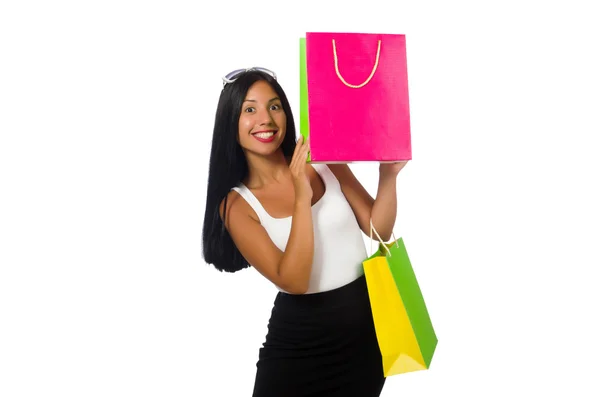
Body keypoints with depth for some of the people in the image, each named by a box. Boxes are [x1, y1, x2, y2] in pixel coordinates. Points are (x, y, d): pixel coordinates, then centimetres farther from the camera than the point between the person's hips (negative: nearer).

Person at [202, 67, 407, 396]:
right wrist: (302, 199, -28)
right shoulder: (237, 204, -10)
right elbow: (293, 281, -20)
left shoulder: (325, 161, -4)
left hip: (366, 327, 3)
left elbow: (378, 229, 1)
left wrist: (388, 176, -16)